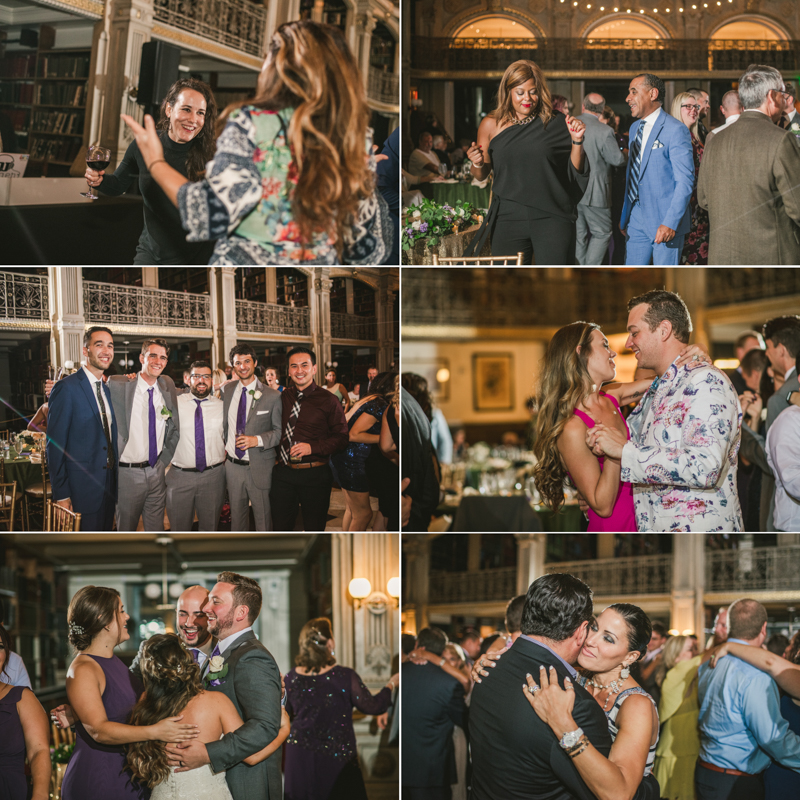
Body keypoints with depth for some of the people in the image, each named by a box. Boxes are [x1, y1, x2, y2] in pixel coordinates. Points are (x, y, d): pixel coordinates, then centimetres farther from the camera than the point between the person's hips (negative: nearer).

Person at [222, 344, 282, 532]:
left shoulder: (271, 396, -9)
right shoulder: (228, 390, 5)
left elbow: (280, 431, -7)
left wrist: (257, 440, -21)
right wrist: (223, 446, 8)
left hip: (259, 467, -4)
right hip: (232, 465, 4)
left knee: (263, 518, 5)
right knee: (237, 515, 16)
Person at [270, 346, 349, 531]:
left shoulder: (328, 401, -4)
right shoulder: (282, 398, 7)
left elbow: (342, 437, -6)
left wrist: (312, 447, -18)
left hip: (315, 474, -3)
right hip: (283, 472, 3)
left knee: (314, 529, 7)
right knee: (281, 527, 10)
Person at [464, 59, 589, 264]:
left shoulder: (555, 123, 4)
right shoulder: (491, 125, 6)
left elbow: (575, 170, 6)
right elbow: (481, 176, 13)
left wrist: (577, 141, -9)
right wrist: (478, 164, -8)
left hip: (551, 216, -1)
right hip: (509, 219, 1)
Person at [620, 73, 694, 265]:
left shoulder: (675, 130, -11)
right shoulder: (635, 128, 14)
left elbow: (685, 182, -14)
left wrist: (670, 223, -21)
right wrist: (625, 216, 16)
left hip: (664, 222, -7)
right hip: (637, 221, 7)